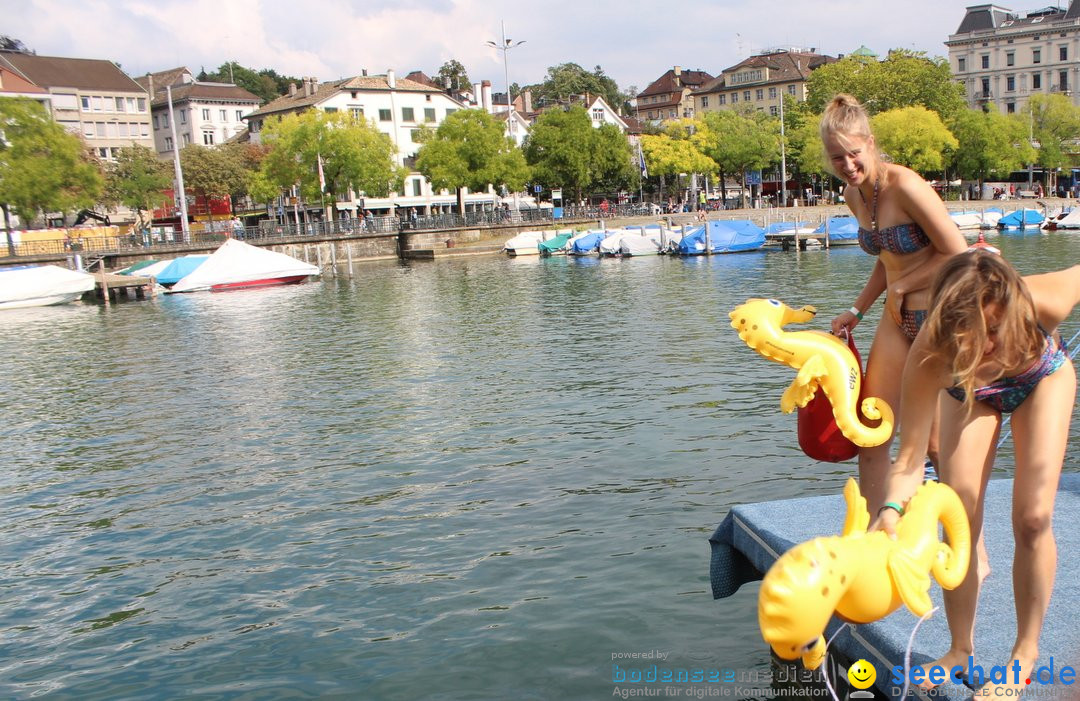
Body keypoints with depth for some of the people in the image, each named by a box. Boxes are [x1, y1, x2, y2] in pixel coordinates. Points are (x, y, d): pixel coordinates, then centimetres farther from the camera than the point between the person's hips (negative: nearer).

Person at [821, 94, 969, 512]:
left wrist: (900, 287, -11)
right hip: (898, 321, 7)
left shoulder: (905, 186, -20)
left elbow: (958, 254, -18)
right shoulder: (853, 196, 4)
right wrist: (857, 311, 13)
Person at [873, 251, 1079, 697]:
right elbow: (910, 456, -40)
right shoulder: (929, 358, -43)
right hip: (971, 392, 0)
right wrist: (892, 509, -57)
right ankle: (960, 651, 15)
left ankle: (1026, 653, 9)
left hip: (1042, 378, 0)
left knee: (1032, 518, -11)